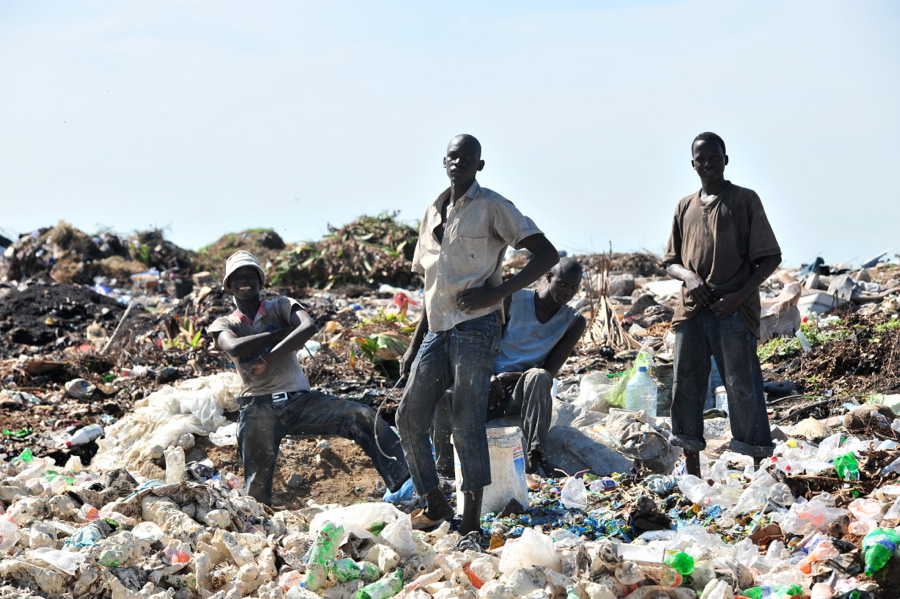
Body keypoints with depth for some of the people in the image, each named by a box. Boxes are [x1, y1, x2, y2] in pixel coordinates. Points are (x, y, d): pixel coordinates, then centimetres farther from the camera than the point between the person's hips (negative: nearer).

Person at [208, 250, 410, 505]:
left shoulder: (281, 306, 12)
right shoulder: (223, 325, 13)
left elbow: (309, 327, -11)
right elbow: (235, 348, -13)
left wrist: (268, 359, -16)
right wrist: (281, 332, -5)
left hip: (299, 400, 0)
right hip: (258, 409, 1)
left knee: (362, 417, -20)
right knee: (257, 486, -12)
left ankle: (405, 482, -28)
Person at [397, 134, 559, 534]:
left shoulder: (492, 207, -1)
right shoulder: (433, 213, 19)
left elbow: (546, 254, -8)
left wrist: (497, 292, -16)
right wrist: (414, 345, 19)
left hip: (475, 329, -7)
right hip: (437, 331, 7)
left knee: (467, 424, -8)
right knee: (409, 416, 1)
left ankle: (471, 523, -2)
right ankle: (434, 505, 16)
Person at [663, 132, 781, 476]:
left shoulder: (745, 200, 5)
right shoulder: (685, 208, 18)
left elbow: (770, 258, 1)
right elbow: (670, 261, 20)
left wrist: (738, 296, -12)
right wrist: (688, 275, -4)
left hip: (734, 310, -5)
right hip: (691, 310, 5)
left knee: (743, 389, -9)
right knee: (685, 387, 3)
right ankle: (692, 474, 11)